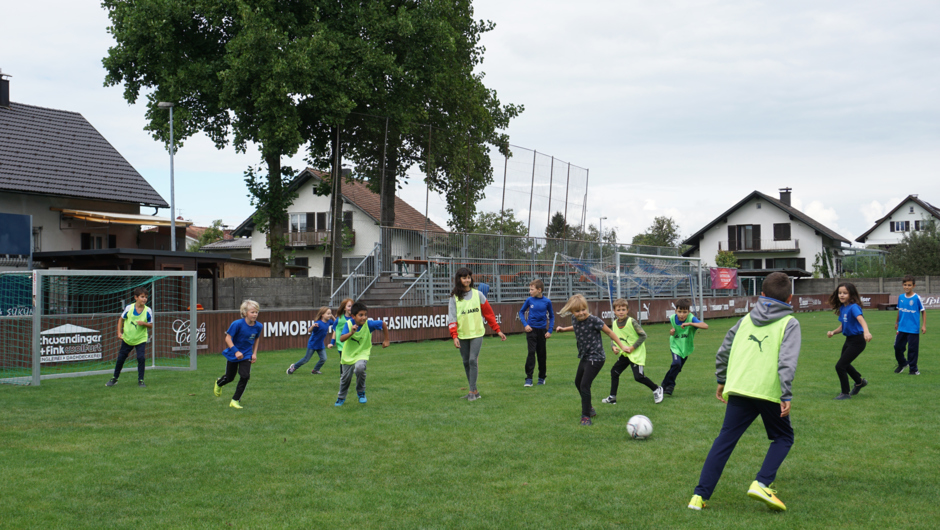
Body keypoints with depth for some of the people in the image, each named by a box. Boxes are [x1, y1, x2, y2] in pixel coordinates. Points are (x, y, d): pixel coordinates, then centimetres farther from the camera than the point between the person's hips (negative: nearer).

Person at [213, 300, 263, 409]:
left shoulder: (258, 326, -11)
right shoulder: (237, 324, -25)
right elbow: (228, 338, -19)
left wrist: (254, 353, 4)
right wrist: (236, 351, -28)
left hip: (246, 355, 3)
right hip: (232, 355, -3)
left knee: (245, 376, -14)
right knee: (230, 378, 13)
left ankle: (235, 400, 1)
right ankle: (218, 383, 51)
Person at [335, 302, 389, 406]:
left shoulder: (369, 324, -20)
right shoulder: (348, 324, -19)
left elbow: (383, 324, -5)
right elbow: (341, 338, -27)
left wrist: (386, 340, 2)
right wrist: (351, 333, -44)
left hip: (362, 353, -2)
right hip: (348, 354, 2)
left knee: (360, 368, -32)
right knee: (345, 377, 12)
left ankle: (361, 393, -8)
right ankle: (341, 397, 40)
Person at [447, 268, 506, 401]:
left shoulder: (478, 294, 3)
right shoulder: (454, 298, 2)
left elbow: (488, 313, 7)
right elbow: (452, 318, -3)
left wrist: (498, 330, 5)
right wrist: (454, 336, -14)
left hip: (476, 333, -2)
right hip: (462, 335, 2)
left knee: (473, 360, -11)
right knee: (466, 362, 6)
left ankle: (473, 391, -6)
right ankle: (473, 391, 15)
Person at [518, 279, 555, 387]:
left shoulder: (547, 302, -4)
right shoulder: (529, 300, -3)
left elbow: (551, 316, 7)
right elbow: (521, 312, 9)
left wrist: (550, 330, 0)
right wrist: (525, 324, -3)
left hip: (542, 330, 1)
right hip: (531, 329, -1)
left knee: (541, 354, 10)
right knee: (531, 353, -10)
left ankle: (542, 378, 23)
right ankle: (529, 379, -9)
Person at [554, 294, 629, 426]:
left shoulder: (593, 320, -23)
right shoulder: (574, 319, -2)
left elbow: (609, 332, -13)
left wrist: (621, 346, -10)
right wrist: (564, 329, 16)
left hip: (595, 358, -9)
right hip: (585, 357, 9)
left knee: (584, 385, -15)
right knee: (578, 382, 22)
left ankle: (586, 416, -5)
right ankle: (589, 409, 41)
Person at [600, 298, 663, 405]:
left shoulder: (632, 322, -17)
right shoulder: (614, 323, 1)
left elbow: (643, 335, -13)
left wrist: (632, 347, -18)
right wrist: (614, 346, -10)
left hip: (636, 354, -7)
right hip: (624, 354, 7)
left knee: (638, 376, -14)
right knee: (614, 372, 8)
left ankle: (657, 389, 9)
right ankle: (612, 397, 20)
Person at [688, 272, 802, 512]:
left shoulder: (746, 319, 18)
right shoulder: (789, 323, 4)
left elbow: (723, 351, 19)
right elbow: (787, 361, -10)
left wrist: (722, 380, 30)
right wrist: (787, 396, -12)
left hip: (738, 389, 4)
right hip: (769, 391, -4)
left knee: (725, 440, 7)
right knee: (783, 437, 17)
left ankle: (700, 495, 1)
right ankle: (762, 483, -3)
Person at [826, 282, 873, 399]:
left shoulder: (853, 307, -21)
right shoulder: (842, 308, 4)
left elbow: (861, 319, -39)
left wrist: (866, 332, -57)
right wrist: (833, 332, -5)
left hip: (857, 341, -9)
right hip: (849, 340, 9)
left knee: (840, 366, -10)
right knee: (845, 364, 28)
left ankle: (845, 393, 6)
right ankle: (860, 382, 53)